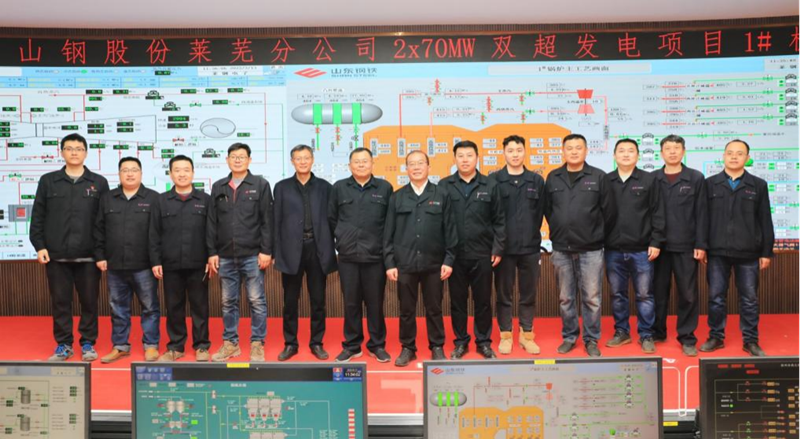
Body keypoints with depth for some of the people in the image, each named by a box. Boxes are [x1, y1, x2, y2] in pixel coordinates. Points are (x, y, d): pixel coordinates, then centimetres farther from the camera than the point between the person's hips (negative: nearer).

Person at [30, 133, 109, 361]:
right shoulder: (48, 181, 7)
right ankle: (63, 344, 19)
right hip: (56, 255, 1)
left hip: (88, 256, -1)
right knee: (60, 301, 7)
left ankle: (88, 343, 18)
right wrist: (39, 246, -3)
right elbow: (37, 217, 6)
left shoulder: (99, 182, 5)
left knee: (89, 301, 5)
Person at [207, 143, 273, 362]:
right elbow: (212, 223, 10)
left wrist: (266, 251, -9)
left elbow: (267, 221, -3)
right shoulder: (218, 187, 11)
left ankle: (257, 344, 11)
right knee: (228, 302, 10)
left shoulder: (260, 185, 1)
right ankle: (230, 343, 22)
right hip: (225, 256, 3)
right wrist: (212, 252, 4)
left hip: (252, 255, -3)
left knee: (257, 301, 1)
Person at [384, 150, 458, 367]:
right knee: (406, 310, 9)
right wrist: (389, 263, -1)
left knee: (434, 309, 9)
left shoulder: (442, 195, 3)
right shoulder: (397, 197, 6)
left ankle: (437, 347, 23)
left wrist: (449, 259, -4)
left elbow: (450, 230, 2)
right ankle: (407, 348, 22)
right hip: (404, 263, 1)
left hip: (434, 263, -1)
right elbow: (389, 233, 5)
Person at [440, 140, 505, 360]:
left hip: (482, 254, 0)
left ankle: (484, 341, 23)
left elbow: (499, 220, 4)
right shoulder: (444, 186, 2)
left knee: (483, 300, 9)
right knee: (457, 300, 9)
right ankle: (460, 341, 23)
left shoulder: (490, 185, 3)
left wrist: (498, 249, -1)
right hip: (455, 254, 0)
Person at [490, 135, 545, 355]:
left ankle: (526, 335, 22)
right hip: (503, 247, -2)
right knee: (504, 294, 7)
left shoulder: (537, 180, 6)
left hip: (530, 247, 2)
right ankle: (506, 336, 18)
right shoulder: (494, 180, -1)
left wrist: (531, 235, 3)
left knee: (528, 294, 10)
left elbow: (540, 213, 7)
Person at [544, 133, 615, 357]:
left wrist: (597, 234, 5)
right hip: (561, 249, 2)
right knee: (565, 298, 11)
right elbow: (547, 209, 11)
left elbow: (608, 210, 0)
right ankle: (569, 337, 24)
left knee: (592, 298, 4)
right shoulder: (553, 178, 5)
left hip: (591, 249, -2)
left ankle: (591, 340, 18)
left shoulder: (598, 177, -2)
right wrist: (559, 231, 9)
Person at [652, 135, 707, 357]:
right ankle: (657, 332, 22)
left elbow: (701, 213, 1)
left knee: (688, 294, 3)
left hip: (685, 246, -1)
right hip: (659, 245, 1)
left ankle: (687, 338, 14)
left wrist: (701, 244, -5)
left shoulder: (696, 178, 4)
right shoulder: (652, 179, 5)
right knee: (658, 292, 8)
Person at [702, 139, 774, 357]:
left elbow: (765, 221, 5)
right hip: (717, 252, 0)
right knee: (716, 297, 6)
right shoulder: (710, 184, 5)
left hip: (748, 253, 0)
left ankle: (750, 341, 18)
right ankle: (716, 337, 19)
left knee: (749, 298, 7)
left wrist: (767, 252, 3)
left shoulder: (758, 185, 5)